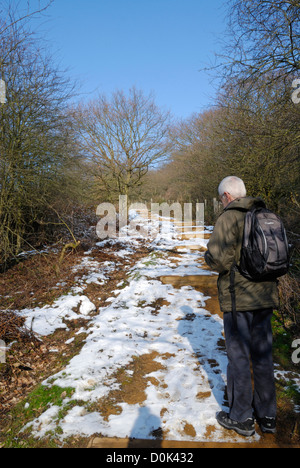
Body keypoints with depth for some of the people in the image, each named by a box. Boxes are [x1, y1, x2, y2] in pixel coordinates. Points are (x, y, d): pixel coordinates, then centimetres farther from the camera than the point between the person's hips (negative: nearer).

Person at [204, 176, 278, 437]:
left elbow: (219, 259, -22)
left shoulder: (228, 219, -13)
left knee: (239, 357, 6)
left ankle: (241, 419, 20)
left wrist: (210, 255, -2)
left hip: (238, 298, -7)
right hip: (265, 297, 7)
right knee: (263, 356, 16)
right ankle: (267, 416, 29)